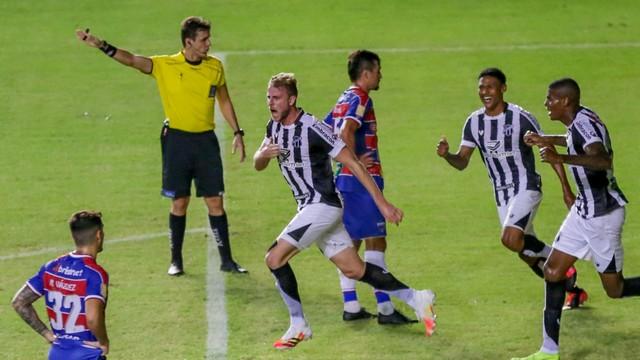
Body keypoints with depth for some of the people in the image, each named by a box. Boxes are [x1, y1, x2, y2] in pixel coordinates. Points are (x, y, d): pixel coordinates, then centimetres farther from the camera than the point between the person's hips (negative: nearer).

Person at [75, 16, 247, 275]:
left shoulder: (215, 67, 2)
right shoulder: (165, 66, -8)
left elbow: (224, 101, 15)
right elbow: (131, 60, -20)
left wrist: (237, 133, 14)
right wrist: (101, 45, -34)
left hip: (206, 140, 2)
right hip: (177, 140, -2)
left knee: (215, 202, 2)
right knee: (179, 202, 2)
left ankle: (226, 260, 9)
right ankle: (176, 261, 13)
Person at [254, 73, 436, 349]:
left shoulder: (312, 129, -20)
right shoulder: (274, 127, 5)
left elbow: (353, 163, -19)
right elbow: (257, 165, 11)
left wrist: (382, 203, -21)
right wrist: (264, 154, -15)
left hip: (322, 206, -8)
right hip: (309, 209, 8)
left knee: (275, 258, -14)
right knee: (354, 270, 11)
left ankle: (298, 326, -3)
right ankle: (416, 300, 18)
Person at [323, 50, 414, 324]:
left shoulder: (344, 100, 16)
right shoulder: (360, 99, -12)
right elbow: (346, 131, -27)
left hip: (345, 180, 10)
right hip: (362, 180, -9)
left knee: (350, 242, 11)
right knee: (375, 242, -9)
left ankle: (350, 306, 12)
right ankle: (385, 309, -11)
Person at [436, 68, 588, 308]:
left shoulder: (521, 118, -14)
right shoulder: (474, 122, 1)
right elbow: (462, 162, 3)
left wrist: (566, 189, -10)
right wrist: (446, 155, -20)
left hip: (526, 187, -6)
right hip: (502, 194, 6)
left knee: (511, 239, -27)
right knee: (527, 253, 10)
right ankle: (573, 290, 29)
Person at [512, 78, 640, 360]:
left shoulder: (583, 123, -24)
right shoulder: (578, 121, 4)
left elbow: (603, 160, -43)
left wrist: (561, 158, -52)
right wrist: (547, 140, 29)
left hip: (603, 214, -10)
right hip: (584, 211, 10)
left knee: (615, 289, -1)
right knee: (553, 271, 5)